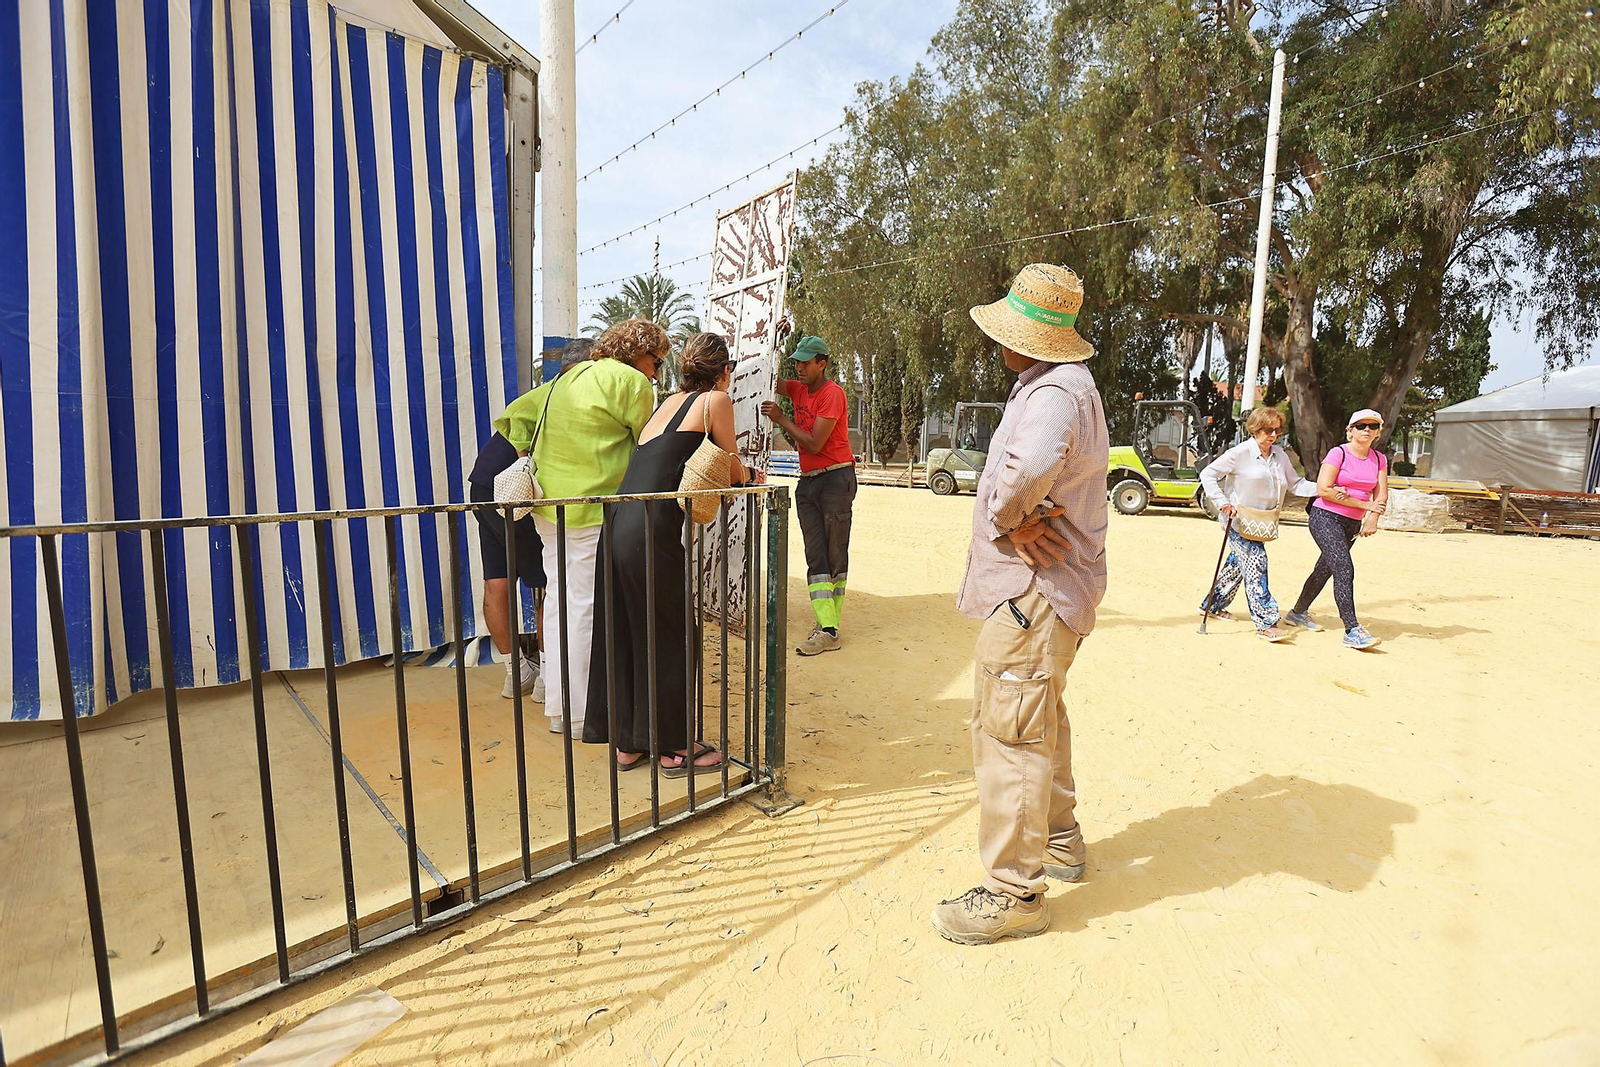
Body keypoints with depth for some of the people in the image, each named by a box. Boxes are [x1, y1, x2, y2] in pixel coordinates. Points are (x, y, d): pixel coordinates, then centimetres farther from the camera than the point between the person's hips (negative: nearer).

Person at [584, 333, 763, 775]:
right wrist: (750, 476, 29)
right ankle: (674, 749, 20)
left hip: (617, 524, 8)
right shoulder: (716, 400, 1)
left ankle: (628, 743, 29)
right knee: (669, 638, 6)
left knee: (623, 636, 15)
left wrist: (739, 474, 30)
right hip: (650, 529, -8)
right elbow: (731, 470, 7)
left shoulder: (670, 402, 22)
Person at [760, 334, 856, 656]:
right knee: (816, 557, 0)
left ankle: (830, 627, 0)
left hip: (836, 478, -7)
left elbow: (814, 443, -15)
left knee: (836, 556, -3)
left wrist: (781, 418, -9)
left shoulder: (832, 393, -10)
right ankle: (827, 629, 1)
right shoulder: (798, 389, 13)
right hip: (808, 481, 7)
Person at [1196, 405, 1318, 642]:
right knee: (1255, 563, -13)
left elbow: (1295, 484, 10)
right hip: (1237, 520, -7)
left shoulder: (1279, 454, 9)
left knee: (1238, 564, 15)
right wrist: (1223, 502, -19)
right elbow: (1208, 474, -10)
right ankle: (1266, 623, -12)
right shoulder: (1240, 453, -11)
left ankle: (1212, 604, 32)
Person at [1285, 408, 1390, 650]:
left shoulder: (1379, 459, 10)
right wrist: (1365, 505, -12)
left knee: (1324, 570, 15)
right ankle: (1352, 630, -20)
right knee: (1345, 569, -19)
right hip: (1325, 517, -6)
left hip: (1353, 524, 7)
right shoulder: (1338, 453, -8)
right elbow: (1324, 489, -16)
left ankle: (1298, 612, 33)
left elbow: (1381, 495, 4)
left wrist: (1372, 518, -16)